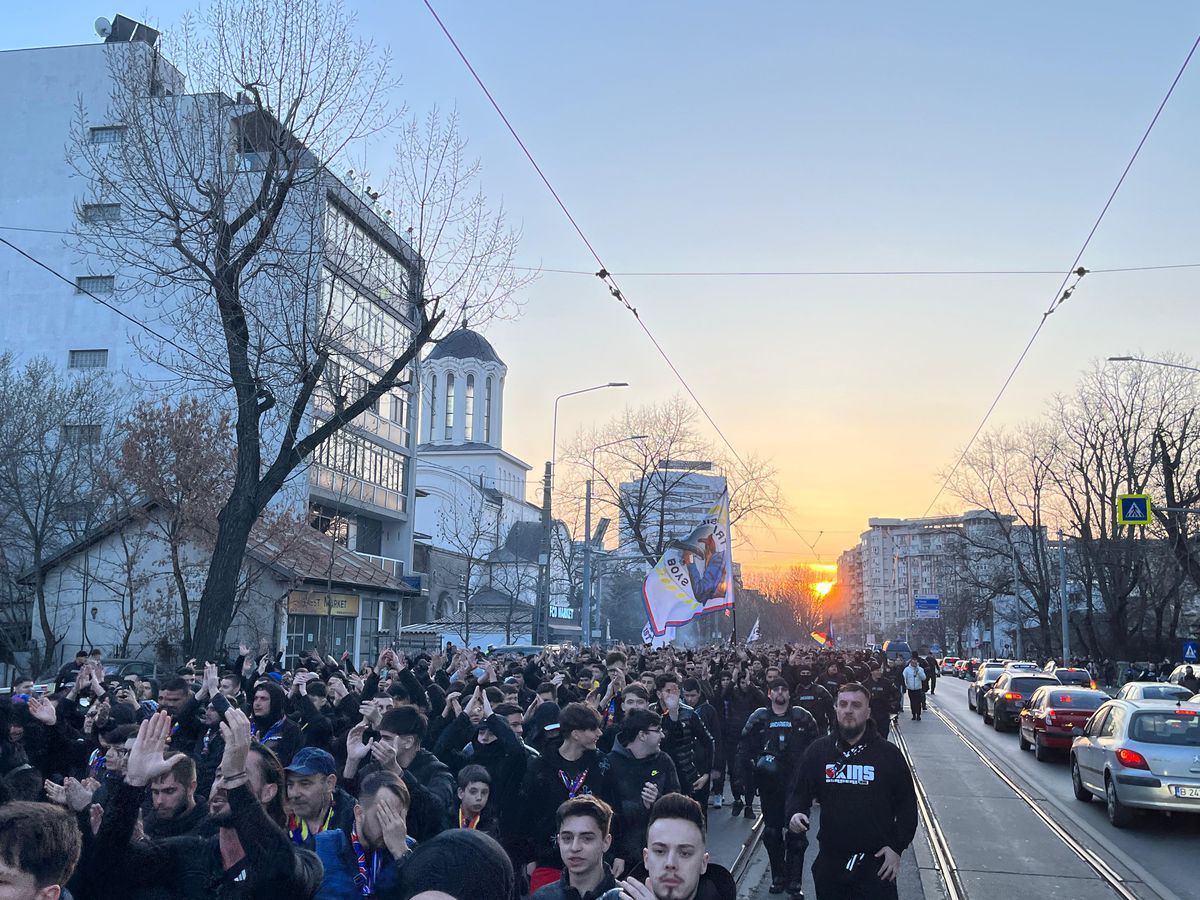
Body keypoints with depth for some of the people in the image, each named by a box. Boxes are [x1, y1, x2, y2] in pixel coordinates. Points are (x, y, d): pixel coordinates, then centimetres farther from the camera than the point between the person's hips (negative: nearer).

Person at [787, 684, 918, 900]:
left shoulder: (889, 754, -2)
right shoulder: (818, 751, 3)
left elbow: (907, 804, 3)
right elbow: (800, 792, 11)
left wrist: (897, 847, -4)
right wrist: (795, 813, -10)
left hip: (877, 863, -2)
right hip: (830, 863, 2)